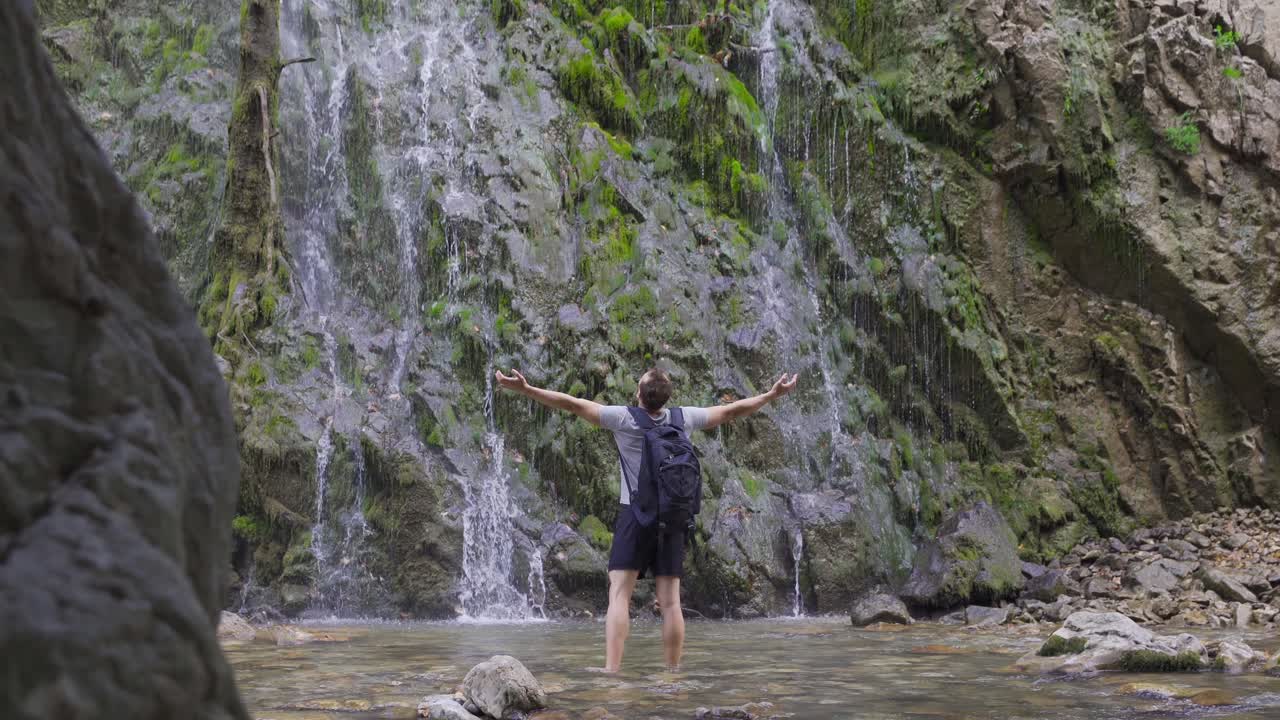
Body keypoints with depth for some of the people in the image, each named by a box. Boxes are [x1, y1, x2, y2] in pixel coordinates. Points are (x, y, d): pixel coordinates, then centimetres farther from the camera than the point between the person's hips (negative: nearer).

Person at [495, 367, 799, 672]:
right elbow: (731, 410, 12)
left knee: (619, 595, -6)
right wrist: (773, 395, 24)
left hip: (635, 515, -3)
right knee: (670, 601, 5)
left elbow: (572, 404, -10)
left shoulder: (624, 418, -8)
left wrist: (525, 389, -7)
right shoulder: (683, 418, 2)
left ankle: (611, 671, -17)